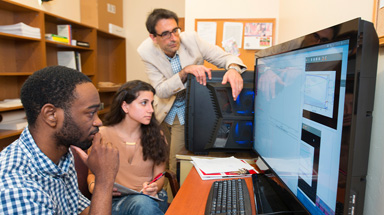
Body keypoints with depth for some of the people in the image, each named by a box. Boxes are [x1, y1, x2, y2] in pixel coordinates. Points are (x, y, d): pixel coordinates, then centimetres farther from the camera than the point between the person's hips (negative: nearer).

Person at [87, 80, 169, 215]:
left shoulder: (156, 136, 2)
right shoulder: (101, 136, -2)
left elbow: (159, 175, 8)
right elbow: (92, 173, 10)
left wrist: (154, 188, -15)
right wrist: (94, 187, -12)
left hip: (152, 198, 3)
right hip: (116, 201, -2)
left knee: (145, 202, -35)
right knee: (142, 203, -37)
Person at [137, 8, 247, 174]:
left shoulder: (191, 39, -21)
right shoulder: (147, 51, -19)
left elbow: (225, 57, -16)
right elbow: (161, 91, -21)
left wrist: (233, 68, -41)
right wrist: (185, 72, -38)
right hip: (163, 112, 2)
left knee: (176, 168, -2)